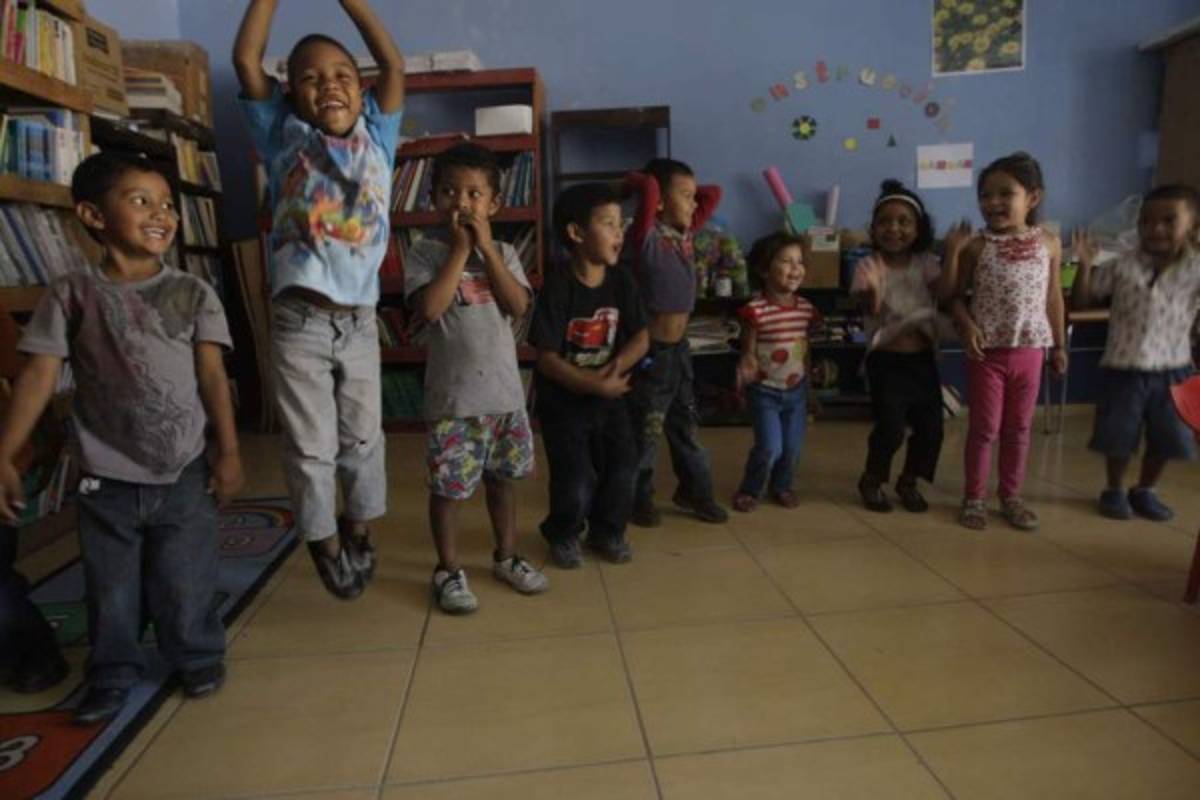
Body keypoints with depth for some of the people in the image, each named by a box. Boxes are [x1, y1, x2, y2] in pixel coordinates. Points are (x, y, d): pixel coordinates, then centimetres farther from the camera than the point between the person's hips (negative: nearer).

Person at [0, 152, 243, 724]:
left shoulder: (192, 293, -1)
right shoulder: (72, 294, -2)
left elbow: (212, 376, -2)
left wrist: (228, 451, -6)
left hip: (184, 474, 0)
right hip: (106, 481, 1)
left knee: (185, 584, 10)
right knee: (110, 590, 14)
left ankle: (197, 657, 32)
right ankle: (113, 675, 35)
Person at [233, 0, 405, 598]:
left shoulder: (375, 136, 10)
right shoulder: (284, 137, 6)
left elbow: (394, 63, 4)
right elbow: (246, 60, -1)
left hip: (360, 319, 2)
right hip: (299, 319, -2)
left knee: (363, 436, 14)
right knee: (311, 445, 6)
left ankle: (357, 531, 35)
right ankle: (324, 541, 26)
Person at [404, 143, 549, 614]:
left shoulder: (503, 253, 6)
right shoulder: (424, 252, -4)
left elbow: (519, 306, -9)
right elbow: (429, 309, -20)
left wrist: (486, 248, -11)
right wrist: (460, 249, -15)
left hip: (505, 390, 4)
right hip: (452, 395, -4)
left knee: (502, 479, 16)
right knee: (447, 487, 5)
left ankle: (506, 557, 34)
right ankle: (448, 569, 24)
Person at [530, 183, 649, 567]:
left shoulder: (622, 282, -4)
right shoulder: (558, 287, -19)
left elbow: (641, 338, 0)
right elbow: (547, 359, -19)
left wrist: (616, 366, -18)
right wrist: (596, 385, -23)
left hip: (609, 395, 5)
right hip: (563, 400, -4)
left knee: (623, 469, 1)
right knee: (575, 484, -5)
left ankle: (607, 531, 27)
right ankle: (563, 534, 26)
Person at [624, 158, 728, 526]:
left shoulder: (685, 233, 8)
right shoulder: (647, 238, -15)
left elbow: (713, 193, 16)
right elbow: (648, 186, -29)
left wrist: (691, 194, 7)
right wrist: (638, 184, -10)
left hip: (680, 348, 8)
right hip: (652, 351, -8)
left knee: (687, 426, 19)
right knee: (645, 432, 6)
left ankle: (694, 491, 36)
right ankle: (638, 501, 23)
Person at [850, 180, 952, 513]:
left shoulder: (927, 264, 4)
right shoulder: (868, 266, -7)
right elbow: (871, 311, -18)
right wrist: (872, 291, -38)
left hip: (923, 358, 4)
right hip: (886, 360, -4)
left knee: (931, 427, 5)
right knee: (891, 427, -10)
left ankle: (908, 482, 28)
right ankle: (872, 480, 17)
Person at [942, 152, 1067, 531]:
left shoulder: (1049, 243, 1)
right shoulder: (977, 246, -6)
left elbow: (1053, 297, 8)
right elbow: (955, 295, -2)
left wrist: (1058, 345, 10)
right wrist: (966, 325, -20)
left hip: (1029, 350, 3)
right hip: (987, 351, -2)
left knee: (1019, 428, 13)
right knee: (984, 427, 5)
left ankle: (1010, 495, 28)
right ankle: (974, 498, 18)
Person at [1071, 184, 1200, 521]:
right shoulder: (1122, 266, -7)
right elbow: (1080, 302, -3)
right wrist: (1085, 265, -16)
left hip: (1172, 369, 2)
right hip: (1124, 368, -2)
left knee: (1166, 440, 13)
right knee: (1119, 438, 8)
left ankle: (1144, 490, 35)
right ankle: (1114, 490, 30)